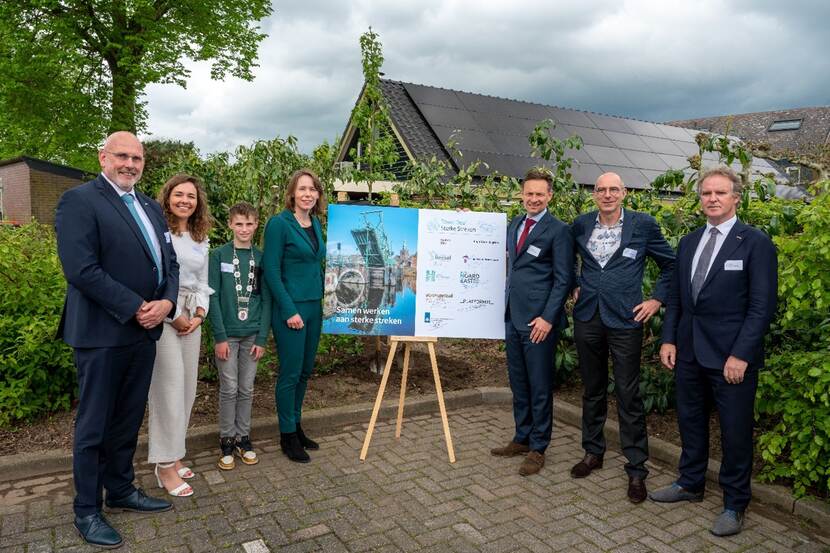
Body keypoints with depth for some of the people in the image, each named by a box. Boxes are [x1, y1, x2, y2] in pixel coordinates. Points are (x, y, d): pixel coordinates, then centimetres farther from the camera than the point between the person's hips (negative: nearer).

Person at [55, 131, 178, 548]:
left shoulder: (150, 207, 14)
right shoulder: (79, 200, -9)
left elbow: (169, 262, 12)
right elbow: (81, 270, -19)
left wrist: (166, 302, -7)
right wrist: (136, 308, -18)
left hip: (144, 331, 7)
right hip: (102, 334, -7)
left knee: (129, 420, 18)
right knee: (93, 426, 7)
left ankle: (121, 491, 34)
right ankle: (87, 510, 22)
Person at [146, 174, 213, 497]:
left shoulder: (200, 240, 15)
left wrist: (199, 314, 1)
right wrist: (175, 316, -12)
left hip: (191, 317, 7)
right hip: (163, 316, -7)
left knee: (187, 388, 9)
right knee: (169, 388, -6)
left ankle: (172, 455, 22)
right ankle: (165, 466, 5)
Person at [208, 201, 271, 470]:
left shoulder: (261, 258, 4)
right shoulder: (219, 255, -3)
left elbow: (266, 300, 3)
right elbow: (213, 297, -6)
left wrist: (262, 338, -3)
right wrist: (220, 336, -12)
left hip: (252, 334, 2)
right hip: (227, 333, -2)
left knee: (246, 389, 10)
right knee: (229, 389, 4)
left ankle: (243, 437, 24)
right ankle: (227, 440, 18)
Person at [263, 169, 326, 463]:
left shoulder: (316, 224, 10)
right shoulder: (279, 223, -10)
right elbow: (271, 270, -14)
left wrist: (322, 302, 10)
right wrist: (290, 310, -17)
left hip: (314, 307, 7)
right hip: (290, 309, -7)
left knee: (305, 371, 14)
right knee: (291, 372, 1)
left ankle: (296, 426, 30)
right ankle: (287, 436, 17)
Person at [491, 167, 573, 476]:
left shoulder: (558, 230, -8)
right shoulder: (514, 225, 13)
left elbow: (563, 279, -11)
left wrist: (548, 318, -16)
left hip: (538, 320, -7)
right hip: (513, 317, 7)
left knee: (540, 386, 4)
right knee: (518, 384, 16)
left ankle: (538, 449, 17)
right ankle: (521, 439, 30)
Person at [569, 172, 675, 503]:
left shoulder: (643, 225, -3)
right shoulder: (581, 225, 4)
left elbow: (671, 264, 7)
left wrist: (657, 299, -1)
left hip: (625, 319, -3)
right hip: (587, 318, 3)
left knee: (628, 395, 1)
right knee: (592, 390, 15)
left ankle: (636, 470, 13)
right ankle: (593, 452, 31)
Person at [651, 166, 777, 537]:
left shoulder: (755, 243, -7)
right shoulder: (688, 242, 10)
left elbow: (762, 305, -12)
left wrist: (741, 355, -17)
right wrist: (668, 339, 5)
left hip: (731, 356, -5)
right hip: (689, 351, 6)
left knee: (735, 432, 6)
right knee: (690, 422, 17)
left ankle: (734, 504, 24)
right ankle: (690, 484, 36)